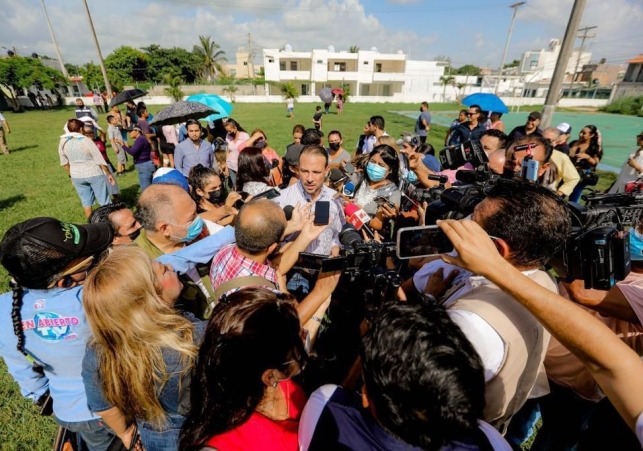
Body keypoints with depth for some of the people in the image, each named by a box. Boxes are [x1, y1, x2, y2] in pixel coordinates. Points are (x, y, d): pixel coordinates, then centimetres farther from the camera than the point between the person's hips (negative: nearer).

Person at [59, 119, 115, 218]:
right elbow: (100, 160, -14)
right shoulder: (86, 141, -15)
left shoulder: (63, 142, -1)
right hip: (94, 174, -4)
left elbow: (64, 163, 9)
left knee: (86, 202, 15)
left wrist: (71, 175, 21)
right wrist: (108, 174, -4)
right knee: (104, 201, 5)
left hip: (77, 176, 5)